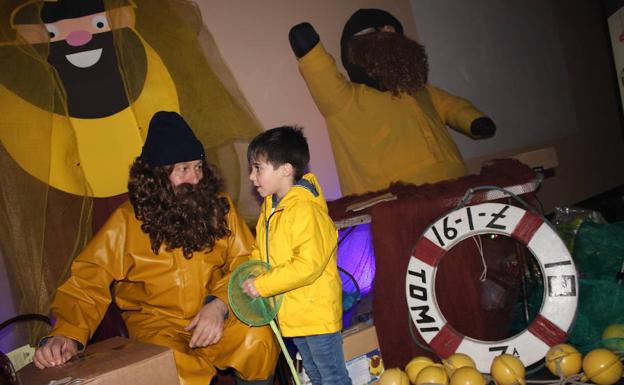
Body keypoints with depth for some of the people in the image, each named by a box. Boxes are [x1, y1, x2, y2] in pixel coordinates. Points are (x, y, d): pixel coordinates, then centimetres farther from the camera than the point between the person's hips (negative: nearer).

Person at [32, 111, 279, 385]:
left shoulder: (219, 207, 0)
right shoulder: (129, 220, -6)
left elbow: (245, 262, 0)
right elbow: (87, 282, -7)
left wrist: (220, 303, -19)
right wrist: (66, 334, -25)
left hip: (216, 316, 2)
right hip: (156, 324, -2)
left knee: (257, 338, -28)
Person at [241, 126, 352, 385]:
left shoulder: (306, 211, -24)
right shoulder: (270, 206, 5)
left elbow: (308, 265, -30)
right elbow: (261, 250, 15)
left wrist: (263, 285, -25)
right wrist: (250, 275, -3)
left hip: (317, 312, -9)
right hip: (291, 312, 9)